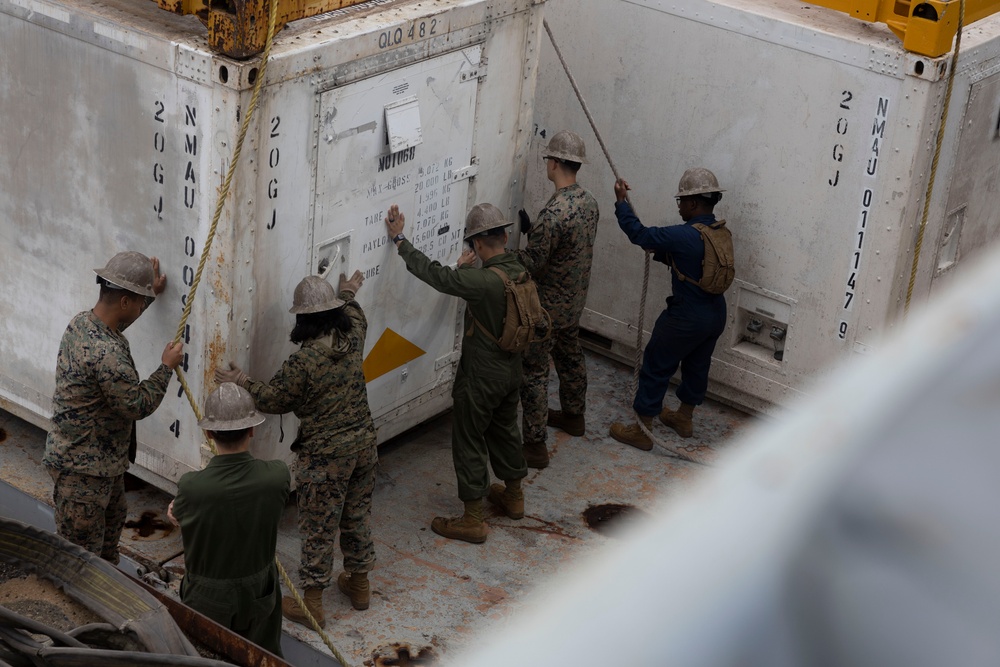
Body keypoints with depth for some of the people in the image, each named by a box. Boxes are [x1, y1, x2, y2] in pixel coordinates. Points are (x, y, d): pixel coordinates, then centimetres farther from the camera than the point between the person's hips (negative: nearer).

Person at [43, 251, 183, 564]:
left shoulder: (82, 321, -2)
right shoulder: (106, 353, -33)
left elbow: (119, 317, 24)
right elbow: (138, 405, -24)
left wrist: (150, 292, 32)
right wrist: (167, 367, -11)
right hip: (82, 467, -11)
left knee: (114, 517, 30)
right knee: (81, 549, 1)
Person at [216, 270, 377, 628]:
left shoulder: (302, 362, -24)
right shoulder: (352, 339, -5)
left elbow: (272, 399, -8)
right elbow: (354, 316, 21)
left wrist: (243, 382, 5)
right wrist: (348, 294, 40)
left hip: (325, 457, -7)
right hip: (363, 444, 7)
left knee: (318, 529, 5)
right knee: (357, 517, 22)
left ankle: (311, 603, 15)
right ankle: (358, 583, 37)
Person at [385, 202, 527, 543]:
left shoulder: (484, 281, -31)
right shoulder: (518, 272, -5)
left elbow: (434, 273, -26)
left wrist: (399, 239, -19)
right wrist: (466, 270, 16)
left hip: (481, 378, -8)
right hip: (511, 371, 8)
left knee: (469, 441, 6)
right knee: (504, 429, 26)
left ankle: (473, 520, 15)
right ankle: (514, 496, 44)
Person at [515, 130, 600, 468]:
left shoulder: (553, 213, -30)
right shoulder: (588, 201, -1)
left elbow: (530, 263, -25)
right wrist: (533, 230, 9)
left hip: (547, 306, -9)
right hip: (575, 300, 9)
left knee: (533, 371, 0)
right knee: (570, 355, 27)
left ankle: (534, 445, 5)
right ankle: (573, 415, 47)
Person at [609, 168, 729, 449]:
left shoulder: (685, 236, -25)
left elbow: (639, 234, -19)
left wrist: (621, 201, -10)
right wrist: (660, 251, 8)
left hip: (687, 318, -8)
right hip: (716, 314, 8)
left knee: (656, 368, 5)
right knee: (697, 365, 24)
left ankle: (642, 431, 13)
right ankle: (683, 418, 42)